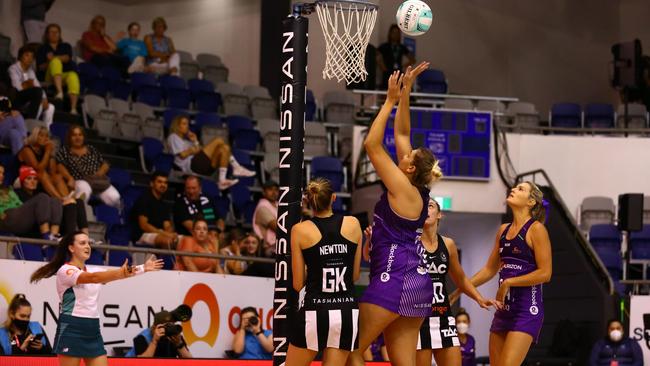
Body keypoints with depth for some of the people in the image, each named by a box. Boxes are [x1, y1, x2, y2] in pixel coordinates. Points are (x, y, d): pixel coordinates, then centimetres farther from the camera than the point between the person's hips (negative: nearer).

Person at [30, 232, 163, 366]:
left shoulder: (94, 270, 15)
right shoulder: (65, 270, -10)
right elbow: (92, 278, -27)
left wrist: (143, 268, -12)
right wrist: (121, 272, -40)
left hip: (93, 330, 7)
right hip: (72, 330, -7)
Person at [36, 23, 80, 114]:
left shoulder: (66, 46, 24)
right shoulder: (42, 49, 21)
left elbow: (67, 58, 1)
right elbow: (40, 67, 8)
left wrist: (53, 58, -16)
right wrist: (49, 62, -13)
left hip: (67, 73, 1)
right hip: (50, 77, -1)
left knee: (73, 76, -36)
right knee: (56, 62, -33)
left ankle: (73, 108, -51)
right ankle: (59, 92, -53)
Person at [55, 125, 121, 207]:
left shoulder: (91, 149, 23)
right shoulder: (64, 150, 13)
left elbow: (105, 165, 20)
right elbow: (59, 165, -2)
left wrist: (99, 173, -3)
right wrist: (70, 178, -18)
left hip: (98, 180, 4)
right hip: (79, 180, -4)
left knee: (114, 198, -18)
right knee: (84, 189, -41)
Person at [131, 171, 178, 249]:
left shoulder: (164, 205, 21)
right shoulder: (144, 200, -1)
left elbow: (167, 226, 10)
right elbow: (143, 225, -11)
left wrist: (171, 234, -16)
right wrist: (165, 234, -18)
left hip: (161, 235, 7)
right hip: (142, 235, -7)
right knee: (167, 240, -36)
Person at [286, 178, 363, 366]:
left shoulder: (300, 230, -4)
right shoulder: (353, 224, 2)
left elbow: (298, 284, 1)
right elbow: (355, 275, 11)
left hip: (314, 311, -3)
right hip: (347, 312, 3)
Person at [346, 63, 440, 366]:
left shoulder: (403, 189, -9)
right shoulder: (416, 191, 11)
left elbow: (371, 145, -12)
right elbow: (402, 133, 17)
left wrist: (391, 101, -6)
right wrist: (405, 93, 16)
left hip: (393, 281, -9)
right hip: (416, 284, 9)